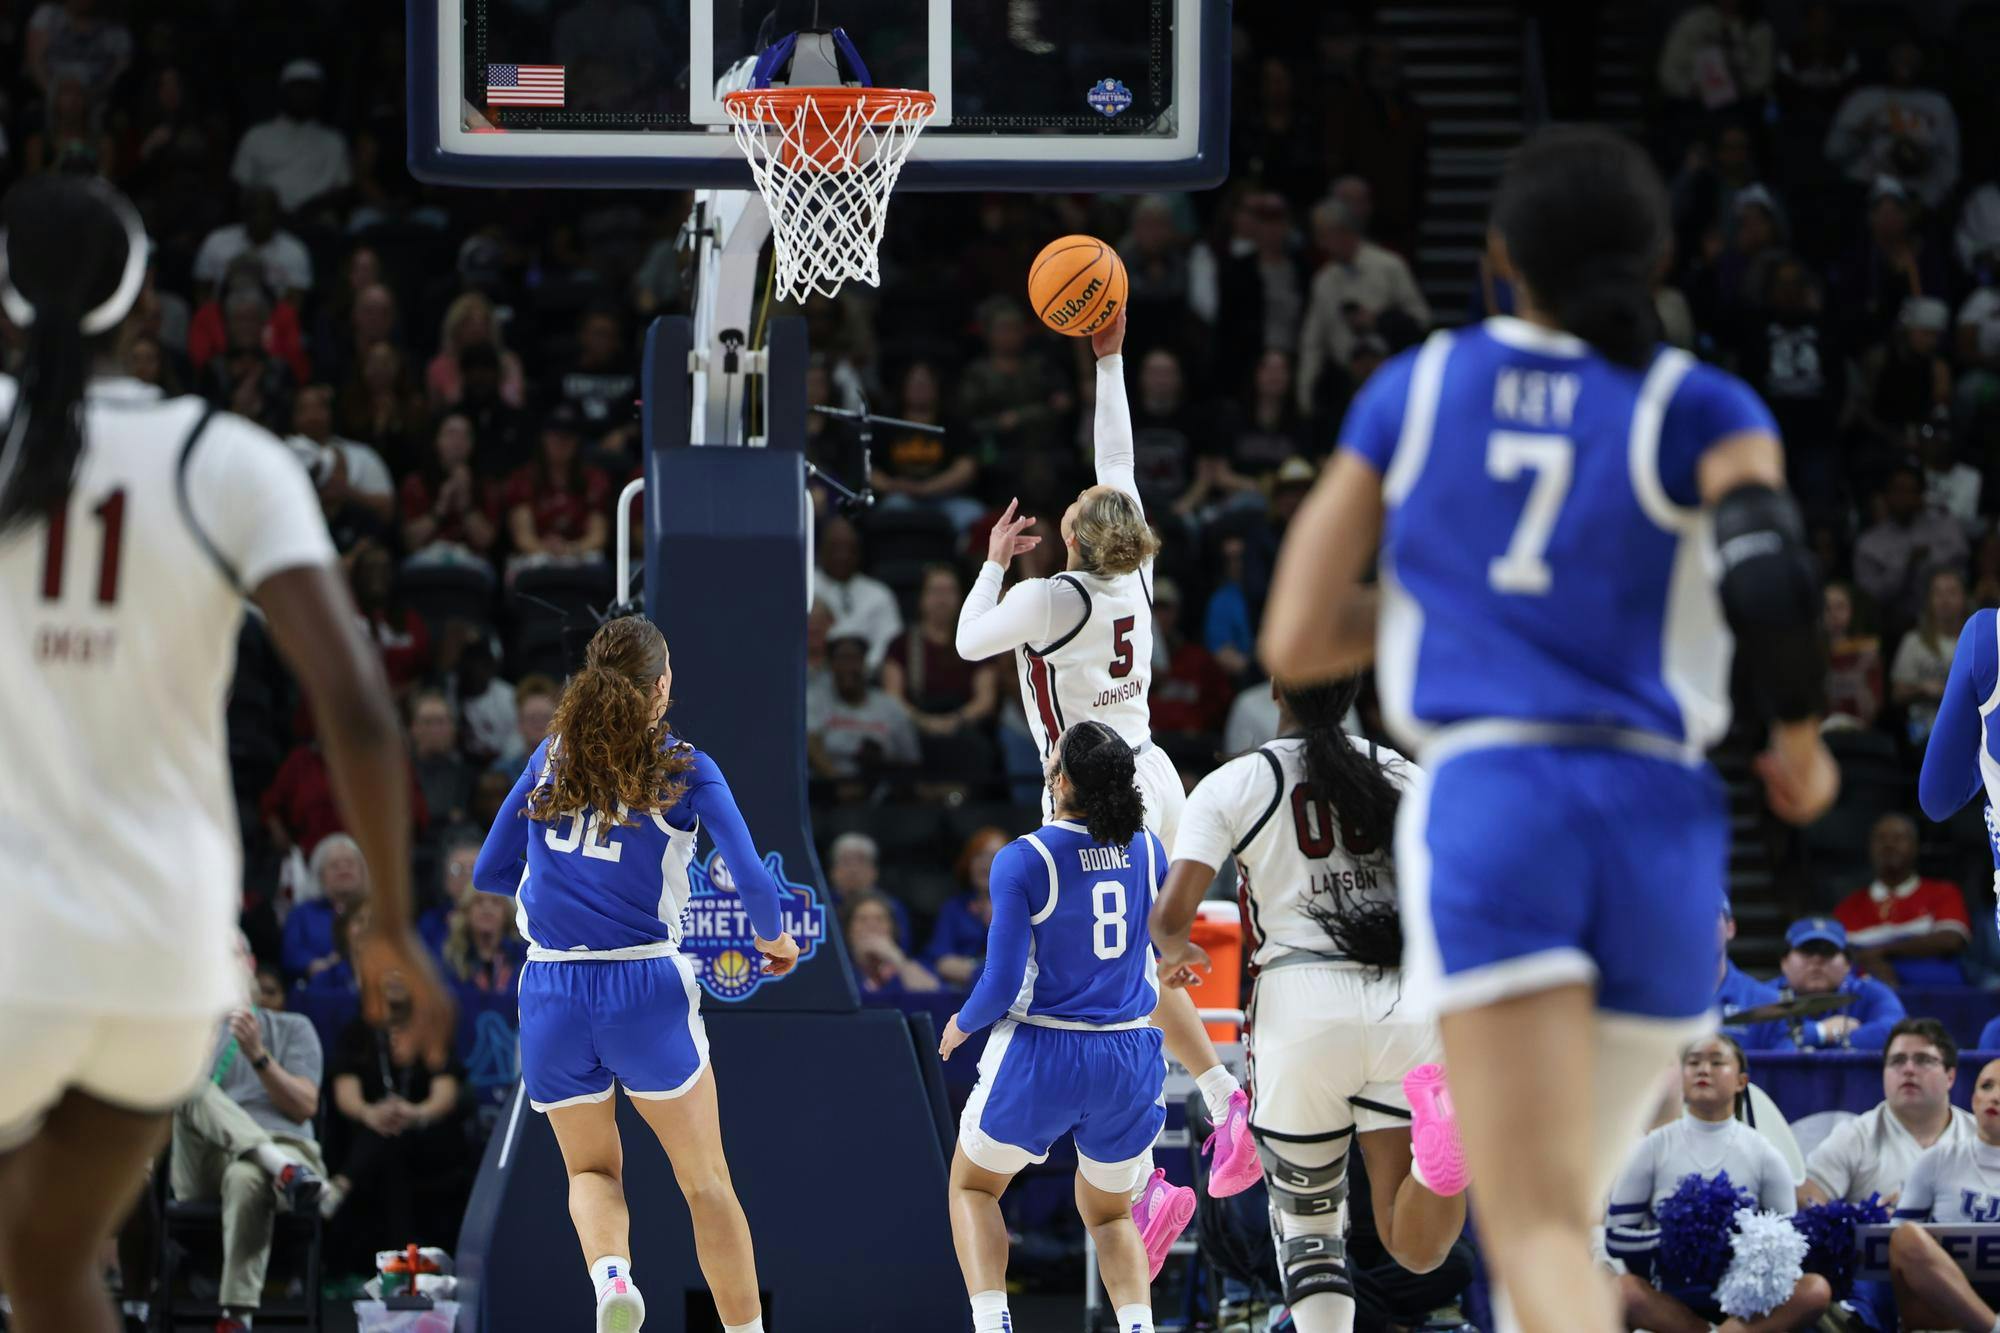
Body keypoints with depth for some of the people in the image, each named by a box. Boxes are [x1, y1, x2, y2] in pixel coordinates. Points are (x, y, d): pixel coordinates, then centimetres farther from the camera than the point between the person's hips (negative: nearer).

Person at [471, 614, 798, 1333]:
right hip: (646, 990, -3)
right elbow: (753, 882, -11)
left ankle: (610, 1273, -12)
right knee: (705, 1179, 11)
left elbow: (488, 874, 13)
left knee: (591, 1169, 18)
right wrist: (775, 938, 10)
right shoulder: (685, 770, -3)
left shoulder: (550, 758, 7)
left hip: (551, 996, 3)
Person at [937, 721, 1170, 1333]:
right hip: (1130, 1062, 4)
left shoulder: (1023, 861, -15)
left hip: (1042, 1056, -4)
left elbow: (1003, 985, -16)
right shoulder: (1148, 850, -1)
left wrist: (961, 1025, 4)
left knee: (973, 1187, 21)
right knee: (1109, 1214, 23)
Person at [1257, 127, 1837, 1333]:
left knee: (1539, 1232, -14)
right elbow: (1772, 578, -14)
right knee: (1564, 1197, 25)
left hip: (1483, 811, -1)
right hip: (1658, 822, 1)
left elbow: (1296, 641, 11)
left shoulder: (1413, 393, 12)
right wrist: (1803, 740, 5)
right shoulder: (1700, 411, 7)